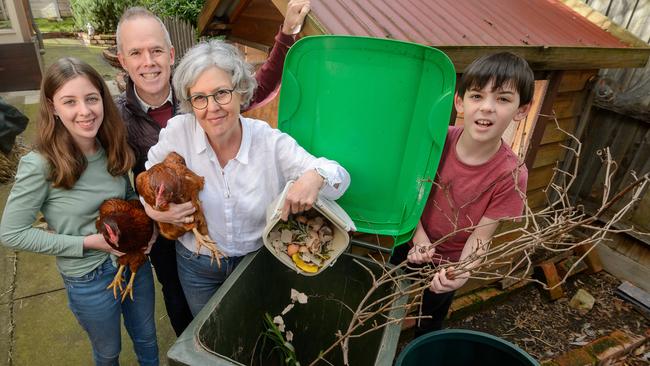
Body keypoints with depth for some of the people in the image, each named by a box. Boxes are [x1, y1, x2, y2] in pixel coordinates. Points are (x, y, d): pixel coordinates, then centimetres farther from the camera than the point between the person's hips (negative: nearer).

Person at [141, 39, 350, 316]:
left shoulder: (271, 142, -22)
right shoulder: (177, 131, -19)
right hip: (197, 267, 1)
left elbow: (340, 178, -21)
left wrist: (316, 176, -43)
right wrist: (152, 208, -19)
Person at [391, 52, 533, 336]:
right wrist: (419, 237, -25)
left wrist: (462, 273, -38)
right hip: (410, 245, 3)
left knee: (430, 322, 22)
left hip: (448, 263, -2)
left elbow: (481, 236, -21)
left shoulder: (511, 175, -27)